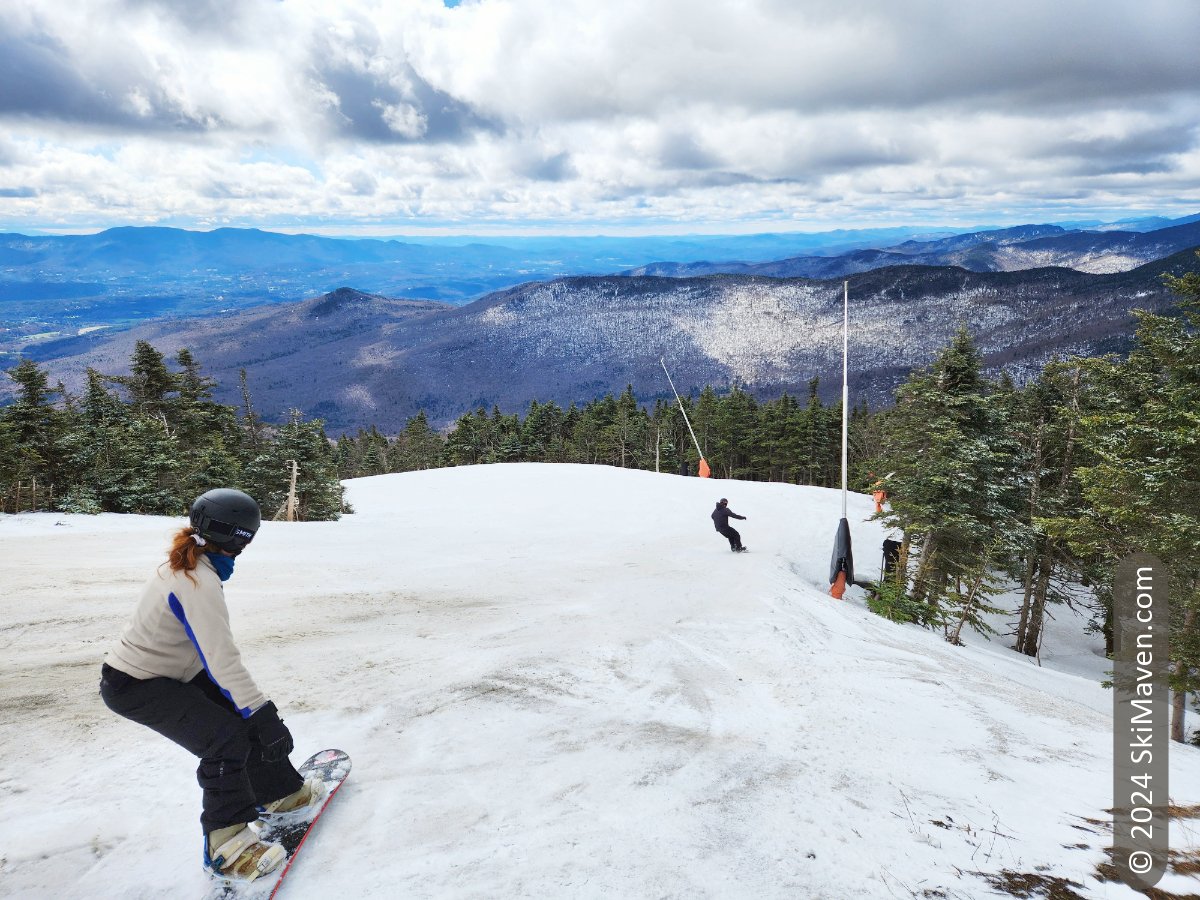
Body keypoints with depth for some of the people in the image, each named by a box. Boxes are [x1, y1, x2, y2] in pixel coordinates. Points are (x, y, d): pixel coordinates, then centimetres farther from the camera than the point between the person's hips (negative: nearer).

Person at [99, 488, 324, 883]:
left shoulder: (186, 564, 0)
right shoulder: (200, 583, -30)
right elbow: (224, 662, -35)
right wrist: (263, 714, -33)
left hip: (168, 669, 10)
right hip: (134, 687, -10)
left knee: (246, 714, 7)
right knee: (227, 738, -18)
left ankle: (280, 792, 22)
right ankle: (226, 846, -5)